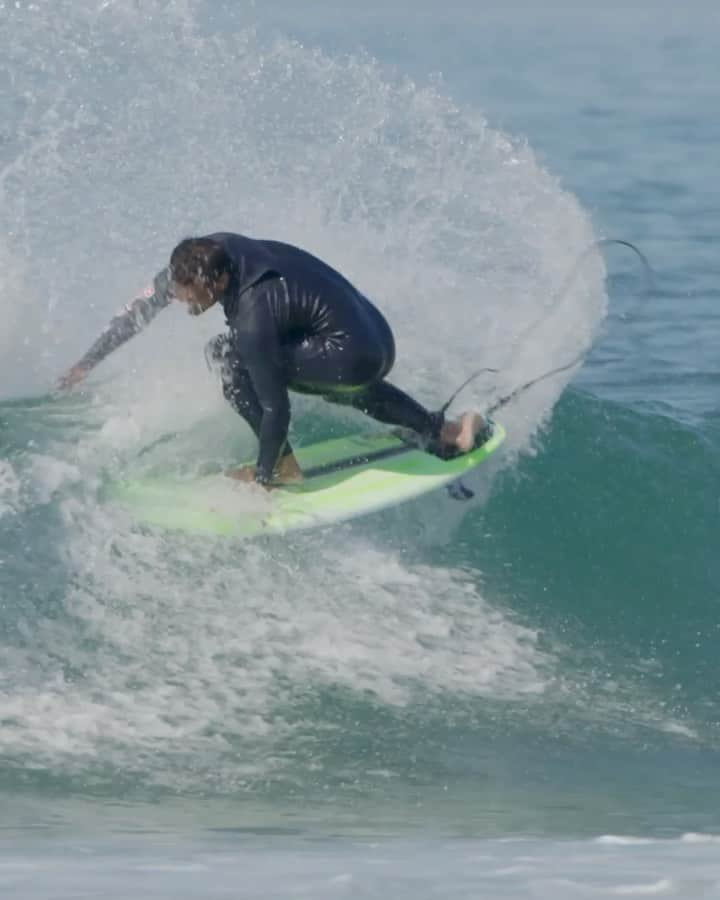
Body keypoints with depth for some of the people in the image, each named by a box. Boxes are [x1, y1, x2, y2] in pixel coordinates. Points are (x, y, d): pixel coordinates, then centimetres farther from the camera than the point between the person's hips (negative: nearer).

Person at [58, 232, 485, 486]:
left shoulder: (253, 314, -28)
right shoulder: (204, 256, -6)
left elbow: (275, 407, -21)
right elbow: (145, 305, 7)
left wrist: (263, 476, -10)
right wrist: (91, 360, 10)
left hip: (353, 358, -10)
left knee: (226, 354, -14)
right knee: (342, 380, 44)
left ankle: (284, 467, -7)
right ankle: (442, 431, 39)